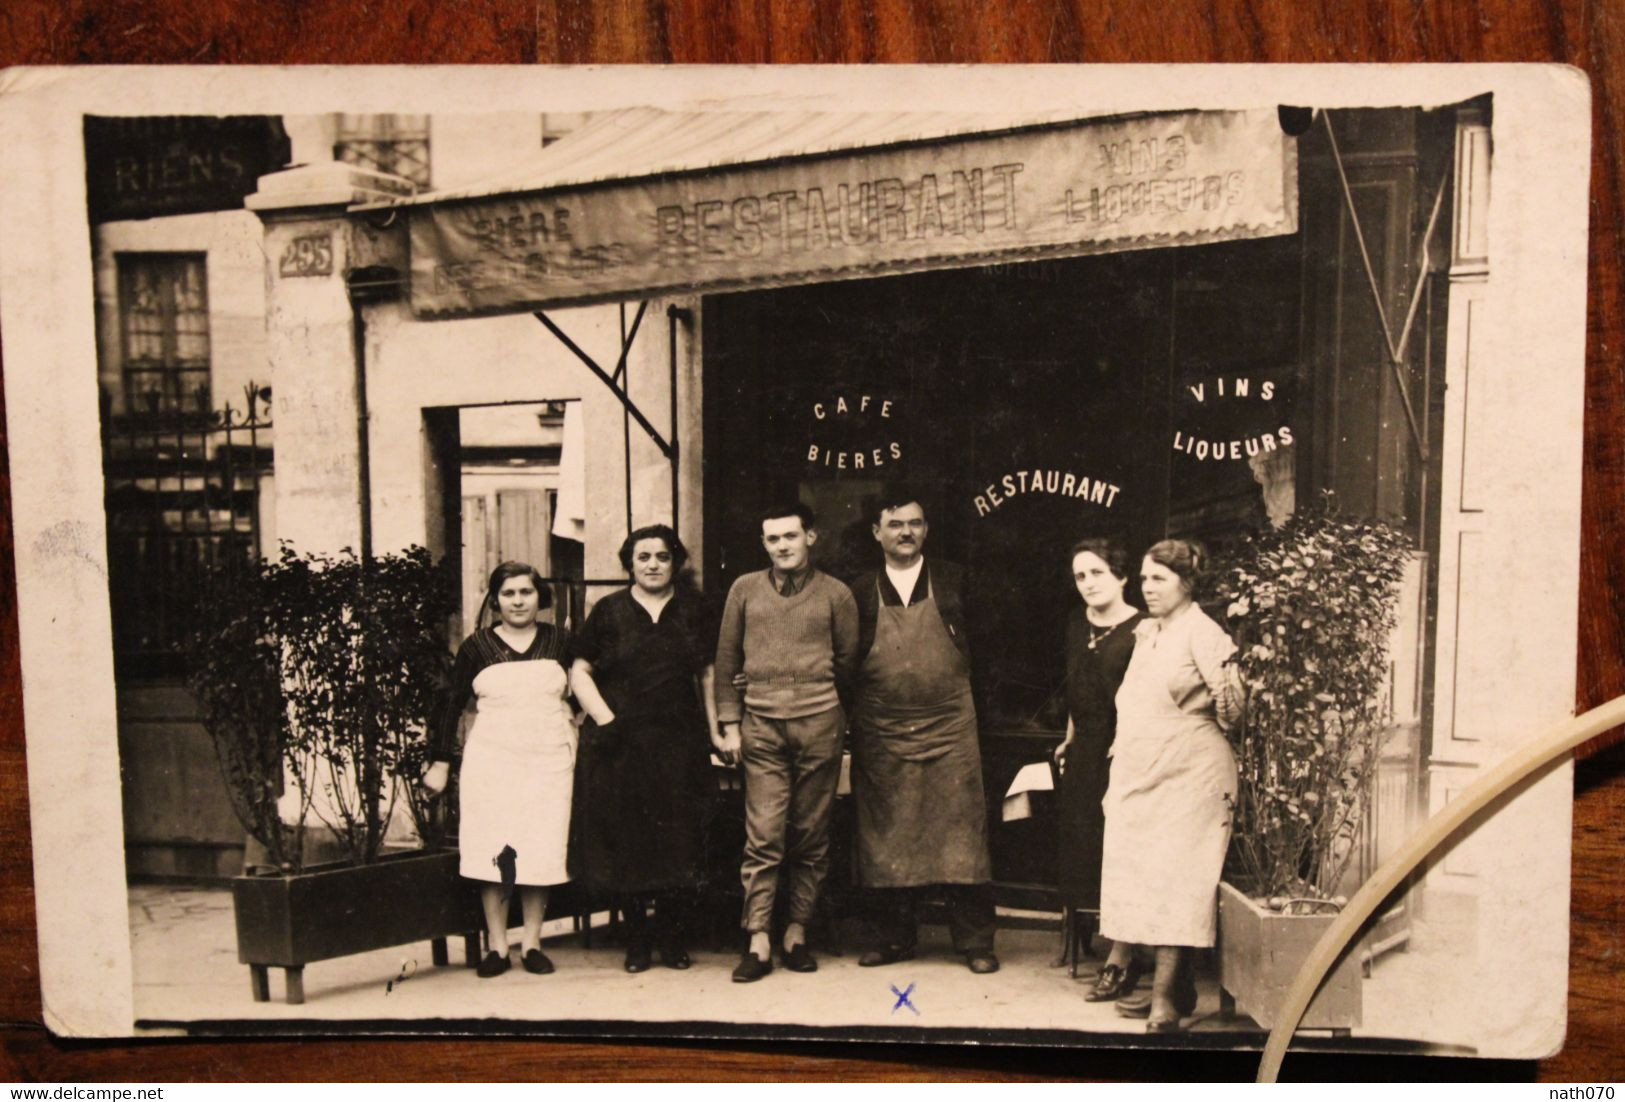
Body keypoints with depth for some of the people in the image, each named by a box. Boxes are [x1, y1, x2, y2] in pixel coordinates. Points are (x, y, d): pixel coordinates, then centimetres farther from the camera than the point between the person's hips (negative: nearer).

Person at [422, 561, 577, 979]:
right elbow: (451, 704, 7)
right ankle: (496, 945, 8)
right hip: (491, 760, -1)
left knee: (540, 850, 0)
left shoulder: (559, 641, 7)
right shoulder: (478, 646, 4)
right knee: (492, 851, -2)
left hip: (548, 761, 1)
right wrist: (440, 761, 5)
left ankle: (532, 942, 11)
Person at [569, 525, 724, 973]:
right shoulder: (609, 611, 4)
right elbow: (580, 672, 5)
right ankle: (637, 937, 18)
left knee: (679, 839, 3)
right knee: (627, 839, 3)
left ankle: (671, 933, 18)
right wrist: (603, 718, -7)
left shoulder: (692, 608, 9)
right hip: (620, 743, -1)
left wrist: (714, 732, 6)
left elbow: (707, 673, 11)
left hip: (680, 743, 1)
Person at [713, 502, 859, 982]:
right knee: (763, 837, -4)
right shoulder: (744, 590, 10)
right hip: (761, 726, 0)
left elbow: (848, 663, 11)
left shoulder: (835, 594, 7)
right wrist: (730, 722, 6)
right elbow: (726, 660, 11)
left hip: (818, 725, 0)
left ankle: (797, 934, 17)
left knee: (811, 836, 6)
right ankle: (758, 942, 1)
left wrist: (839, 718, 7)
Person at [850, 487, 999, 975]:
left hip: (950, 728, -1)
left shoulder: (953, 581, 6)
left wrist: (970, 700, 5)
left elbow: (980, 643, 10)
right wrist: (853, 718, 3)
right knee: (888, 837, 6)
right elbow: (847, 661, 11)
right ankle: (895, 937, 18)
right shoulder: (862, 592, 7)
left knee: (961, 832, -1)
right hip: (882, 733, 1)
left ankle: (974, 941, 9)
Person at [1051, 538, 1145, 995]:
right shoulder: (1077, 623, 11)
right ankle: (1124, 951, 21)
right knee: (1083, 846, 9)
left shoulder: (1141, 629, -12)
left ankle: (1118, 961, 6)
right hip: (1085, 752, 8)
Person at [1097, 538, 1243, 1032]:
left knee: (1173, 880, -9)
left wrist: (1224, 688, -26)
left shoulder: (1202, 633, -10)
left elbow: (1232, 713, -13)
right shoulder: (1145, 632, 14)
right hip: (1141, 776, 8)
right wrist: (1122, 751, 19)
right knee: (1149, 878, 10)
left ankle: (1165, 999, -7)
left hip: (1190, 778, -8)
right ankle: (1178, 986, 21)